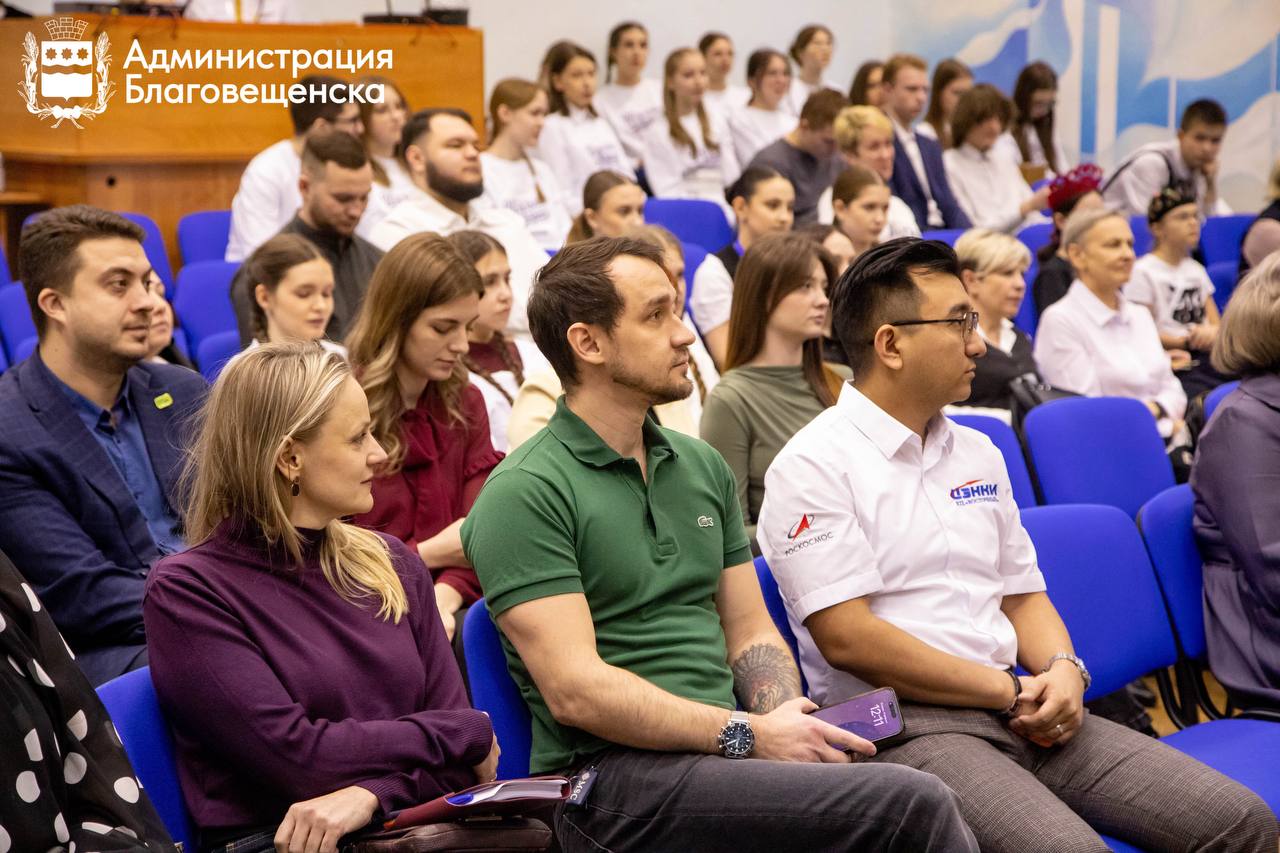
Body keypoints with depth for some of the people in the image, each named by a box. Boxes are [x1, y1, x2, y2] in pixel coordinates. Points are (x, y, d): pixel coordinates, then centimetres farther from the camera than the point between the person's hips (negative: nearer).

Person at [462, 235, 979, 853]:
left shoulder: (702, 466, 18)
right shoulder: (522, 493, -6)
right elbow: (574, 689, -14)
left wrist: (785, 722, -2)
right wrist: (749, 735, -16)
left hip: (725, 749, 7)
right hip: (616, 774, -7)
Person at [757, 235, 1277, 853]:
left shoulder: (978, 452, 19)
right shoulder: (810, 467, -5)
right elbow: (846, 637, -13)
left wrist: (1062, 670, -1)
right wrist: (1012, 692, -10)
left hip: (1024, 710, 7)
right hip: (904, 726, -7)